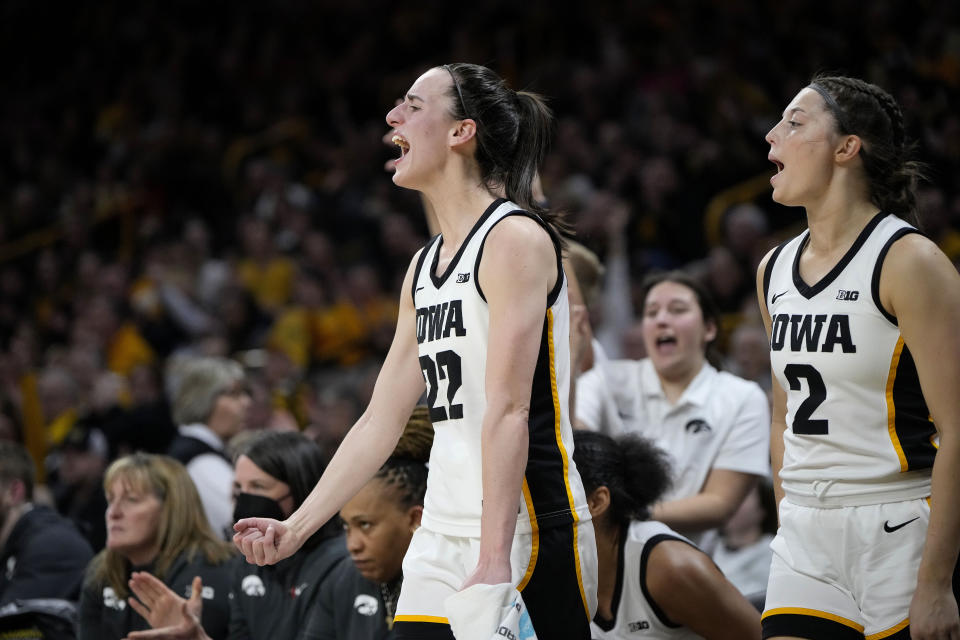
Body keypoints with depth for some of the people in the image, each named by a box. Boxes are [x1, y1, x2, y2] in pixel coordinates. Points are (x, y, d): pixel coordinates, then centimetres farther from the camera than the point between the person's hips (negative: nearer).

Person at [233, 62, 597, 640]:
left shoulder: (515, 238, -10)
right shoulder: (424, 267, 16)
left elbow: (509, 411, -19)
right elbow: (380, 424, 19)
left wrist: (494, 563, -26)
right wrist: (296, 528, 13)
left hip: (526, 535, -8)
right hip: (442, 543, 8)